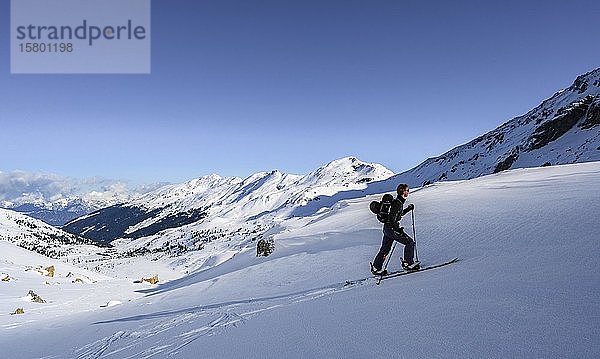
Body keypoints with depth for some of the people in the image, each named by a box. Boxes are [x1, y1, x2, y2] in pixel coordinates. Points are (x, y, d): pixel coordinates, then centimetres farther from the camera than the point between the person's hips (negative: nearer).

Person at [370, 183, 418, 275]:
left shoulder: (398, 201, 13)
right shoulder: (398, 203, -18)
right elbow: (392, 218, -23)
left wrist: (408, 209, 22)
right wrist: (398, 229, -23)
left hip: (387, 228, 10)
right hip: (391, 228, -10)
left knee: (385, 249, 16)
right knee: (409, 242, -3)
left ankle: (376, 268, 24)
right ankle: (408, 263, 3)